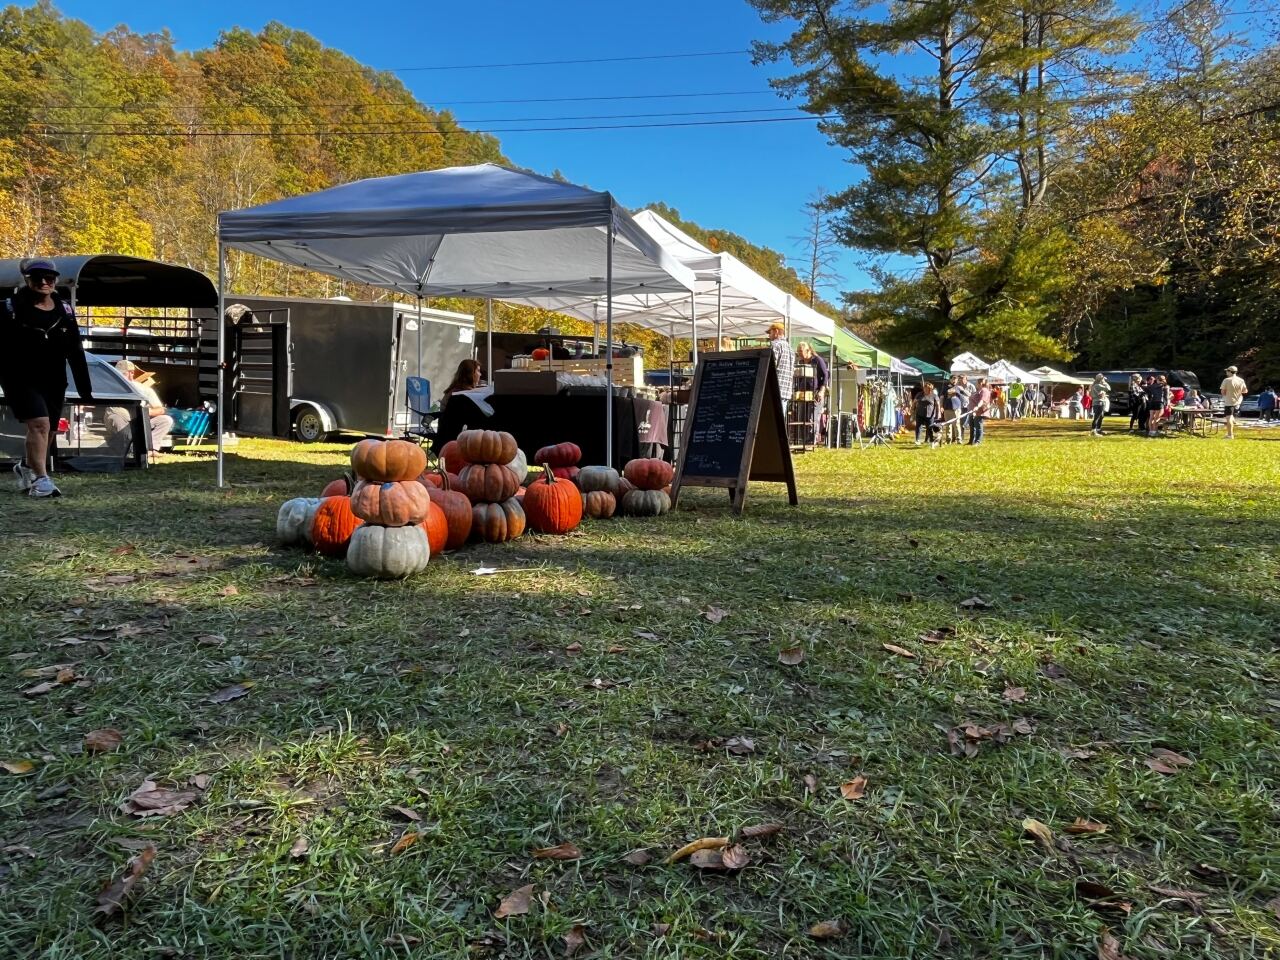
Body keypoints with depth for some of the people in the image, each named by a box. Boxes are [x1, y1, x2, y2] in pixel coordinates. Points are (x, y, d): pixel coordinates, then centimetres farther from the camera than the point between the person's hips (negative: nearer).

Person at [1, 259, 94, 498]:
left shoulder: (64, 311, 4)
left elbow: (76, 353, 7)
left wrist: (85, 390, 6)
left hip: (53, 382, 5)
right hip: (21, 380, -5)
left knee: (48, 431, 13)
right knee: (39, 424, -20)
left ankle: (26, 466, 40)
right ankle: (40, 480, -18)